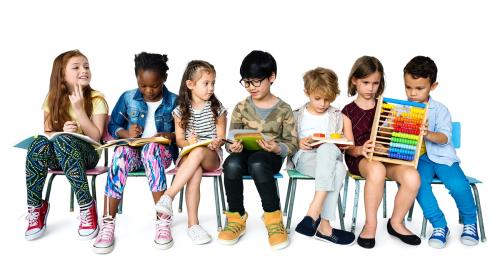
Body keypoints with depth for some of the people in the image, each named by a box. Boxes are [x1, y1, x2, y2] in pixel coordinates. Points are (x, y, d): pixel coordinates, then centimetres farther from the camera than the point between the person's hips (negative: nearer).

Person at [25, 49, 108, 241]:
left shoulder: (96, 99, -5)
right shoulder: (53, 99, 5)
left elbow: (96, 137, -11)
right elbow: (47, 133, 5)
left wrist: (79, 109, -18)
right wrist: (62, 131, -17)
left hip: (86, 153, -3)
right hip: (57, 156, 3)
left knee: (63, 140, -36)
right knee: (40, 142, -31)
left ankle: (87, 206, -27)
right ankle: (35, 207, -16)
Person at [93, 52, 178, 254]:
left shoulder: (173, 101, 1)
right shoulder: (127, 98, 5)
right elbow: (112, 126, 8)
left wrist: (171, 136, -18)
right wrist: (126, 133, -14)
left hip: (160, 151, -1)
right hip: (133, 149, 2)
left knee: (152, 148, -38)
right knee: (121, 153, -34)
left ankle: (162, 220, -37)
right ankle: (108, 224, -34)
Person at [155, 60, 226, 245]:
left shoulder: (217, 108, 4)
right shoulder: (181, 111, 4)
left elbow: (221, 137, 3)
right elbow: (179, 139, 5)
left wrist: (217, 143, -20)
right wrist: (188, 142, -18)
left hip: (211, 156, 0)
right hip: (188, 155, 0)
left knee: (198, 152, -36)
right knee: (195, 172, -35)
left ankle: (168, 197, -37)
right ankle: (192, 223, -32)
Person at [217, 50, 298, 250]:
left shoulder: (283, 109, 3)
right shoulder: (241, 107, 8)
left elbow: (292, 144, 1)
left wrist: (277, 148, -20)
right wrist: (232, 147, -16)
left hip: (270, 156, -2)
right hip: (245, 153, 2)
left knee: (257, 163, -39)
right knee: (232, 164, -35)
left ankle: (273, 217, -21)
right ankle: (236, 218, -16)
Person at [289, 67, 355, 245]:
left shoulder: (337, 116, 16)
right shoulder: (297, 115, 12)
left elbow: (339, 143, 18)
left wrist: (340, 144, -6)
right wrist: (300, 143, -11)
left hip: (330, 156, 2)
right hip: (304, 158, -2)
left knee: (328, 148, -40)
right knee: (338, 169, -37)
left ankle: (314, 210, -44)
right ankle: (324, 225, -40)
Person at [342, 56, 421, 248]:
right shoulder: (348, 112, 8)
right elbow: (349, 147, 0)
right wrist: (361, 150, -22)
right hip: (359, 159, -3)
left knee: (412, 177, -27)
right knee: (377, 169, -39)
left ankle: (396, 223, 0)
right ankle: (370, 225, -18)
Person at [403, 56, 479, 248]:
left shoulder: (439, 110, 2)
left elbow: (444, 137, -9)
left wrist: (430, 135, -30)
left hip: (441, 156, 0)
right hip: (416, 158, 1)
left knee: (458, 185, -22)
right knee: (419, 183, -30)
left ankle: (470, 223, 9)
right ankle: (440, 226, -11)